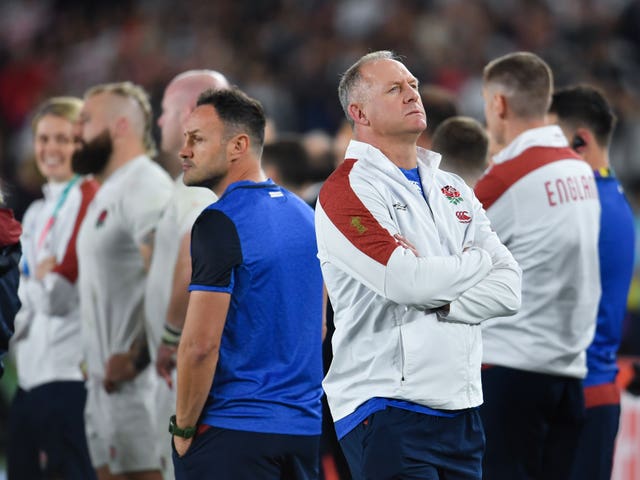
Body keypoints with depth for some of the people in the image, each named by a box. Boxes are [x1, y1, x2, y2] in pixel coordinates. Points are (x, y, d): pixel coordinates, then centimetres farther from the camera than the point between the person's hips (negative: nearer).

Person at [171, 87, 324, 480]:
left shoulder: (220, 223, -14)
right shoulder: (304, 215, 12)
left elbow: (201, 343, -19)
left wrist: (183, 428, -9)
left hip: (233, 432, -8)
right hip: (305, 428, 8)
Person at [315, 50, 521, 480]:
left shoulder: (453, 190, 17)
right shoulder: (346, 190, -5)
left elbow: (509, 287, 7)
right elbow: (407, 281, -18)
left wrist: (442, 307, -11)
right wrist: (476, 261, 0)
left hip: (461, 409, 7)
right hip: (388, 408, -7)